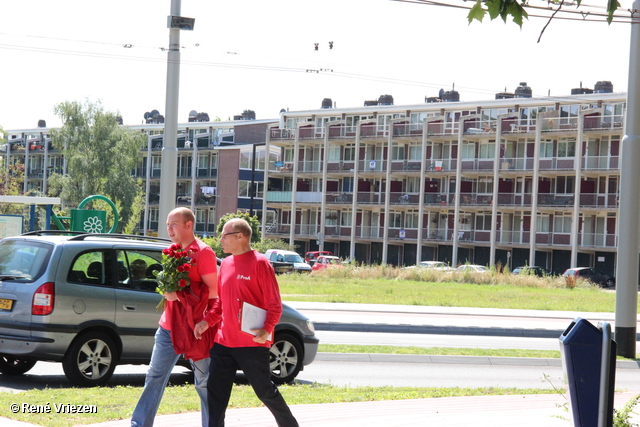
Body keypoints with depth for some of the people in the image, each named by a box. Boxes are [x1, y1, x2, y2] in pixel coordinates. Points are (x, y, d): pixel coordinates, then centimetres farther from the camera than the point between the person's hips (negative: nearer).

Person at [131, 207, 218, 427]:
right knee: (155, 376, 5)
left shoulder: (203, 253, -10)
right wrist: (167, 290, 0)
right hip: (169, 326, 7)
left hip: (195, 328, -7)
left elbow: (213, 291, -14)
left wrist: (180, 294, -19)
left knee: (204, 382, 3)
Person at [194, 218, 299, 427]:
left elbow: (274, 304, -11)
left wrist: (267, 330, -24)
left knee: (265, 391, 4)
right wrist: (207, 321, 4)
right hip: (224, 341, 7)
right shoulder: (226, 263, 12)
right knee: (216, 394, 2)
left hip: (252, 344, -7)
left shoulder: (259, 263, -9)